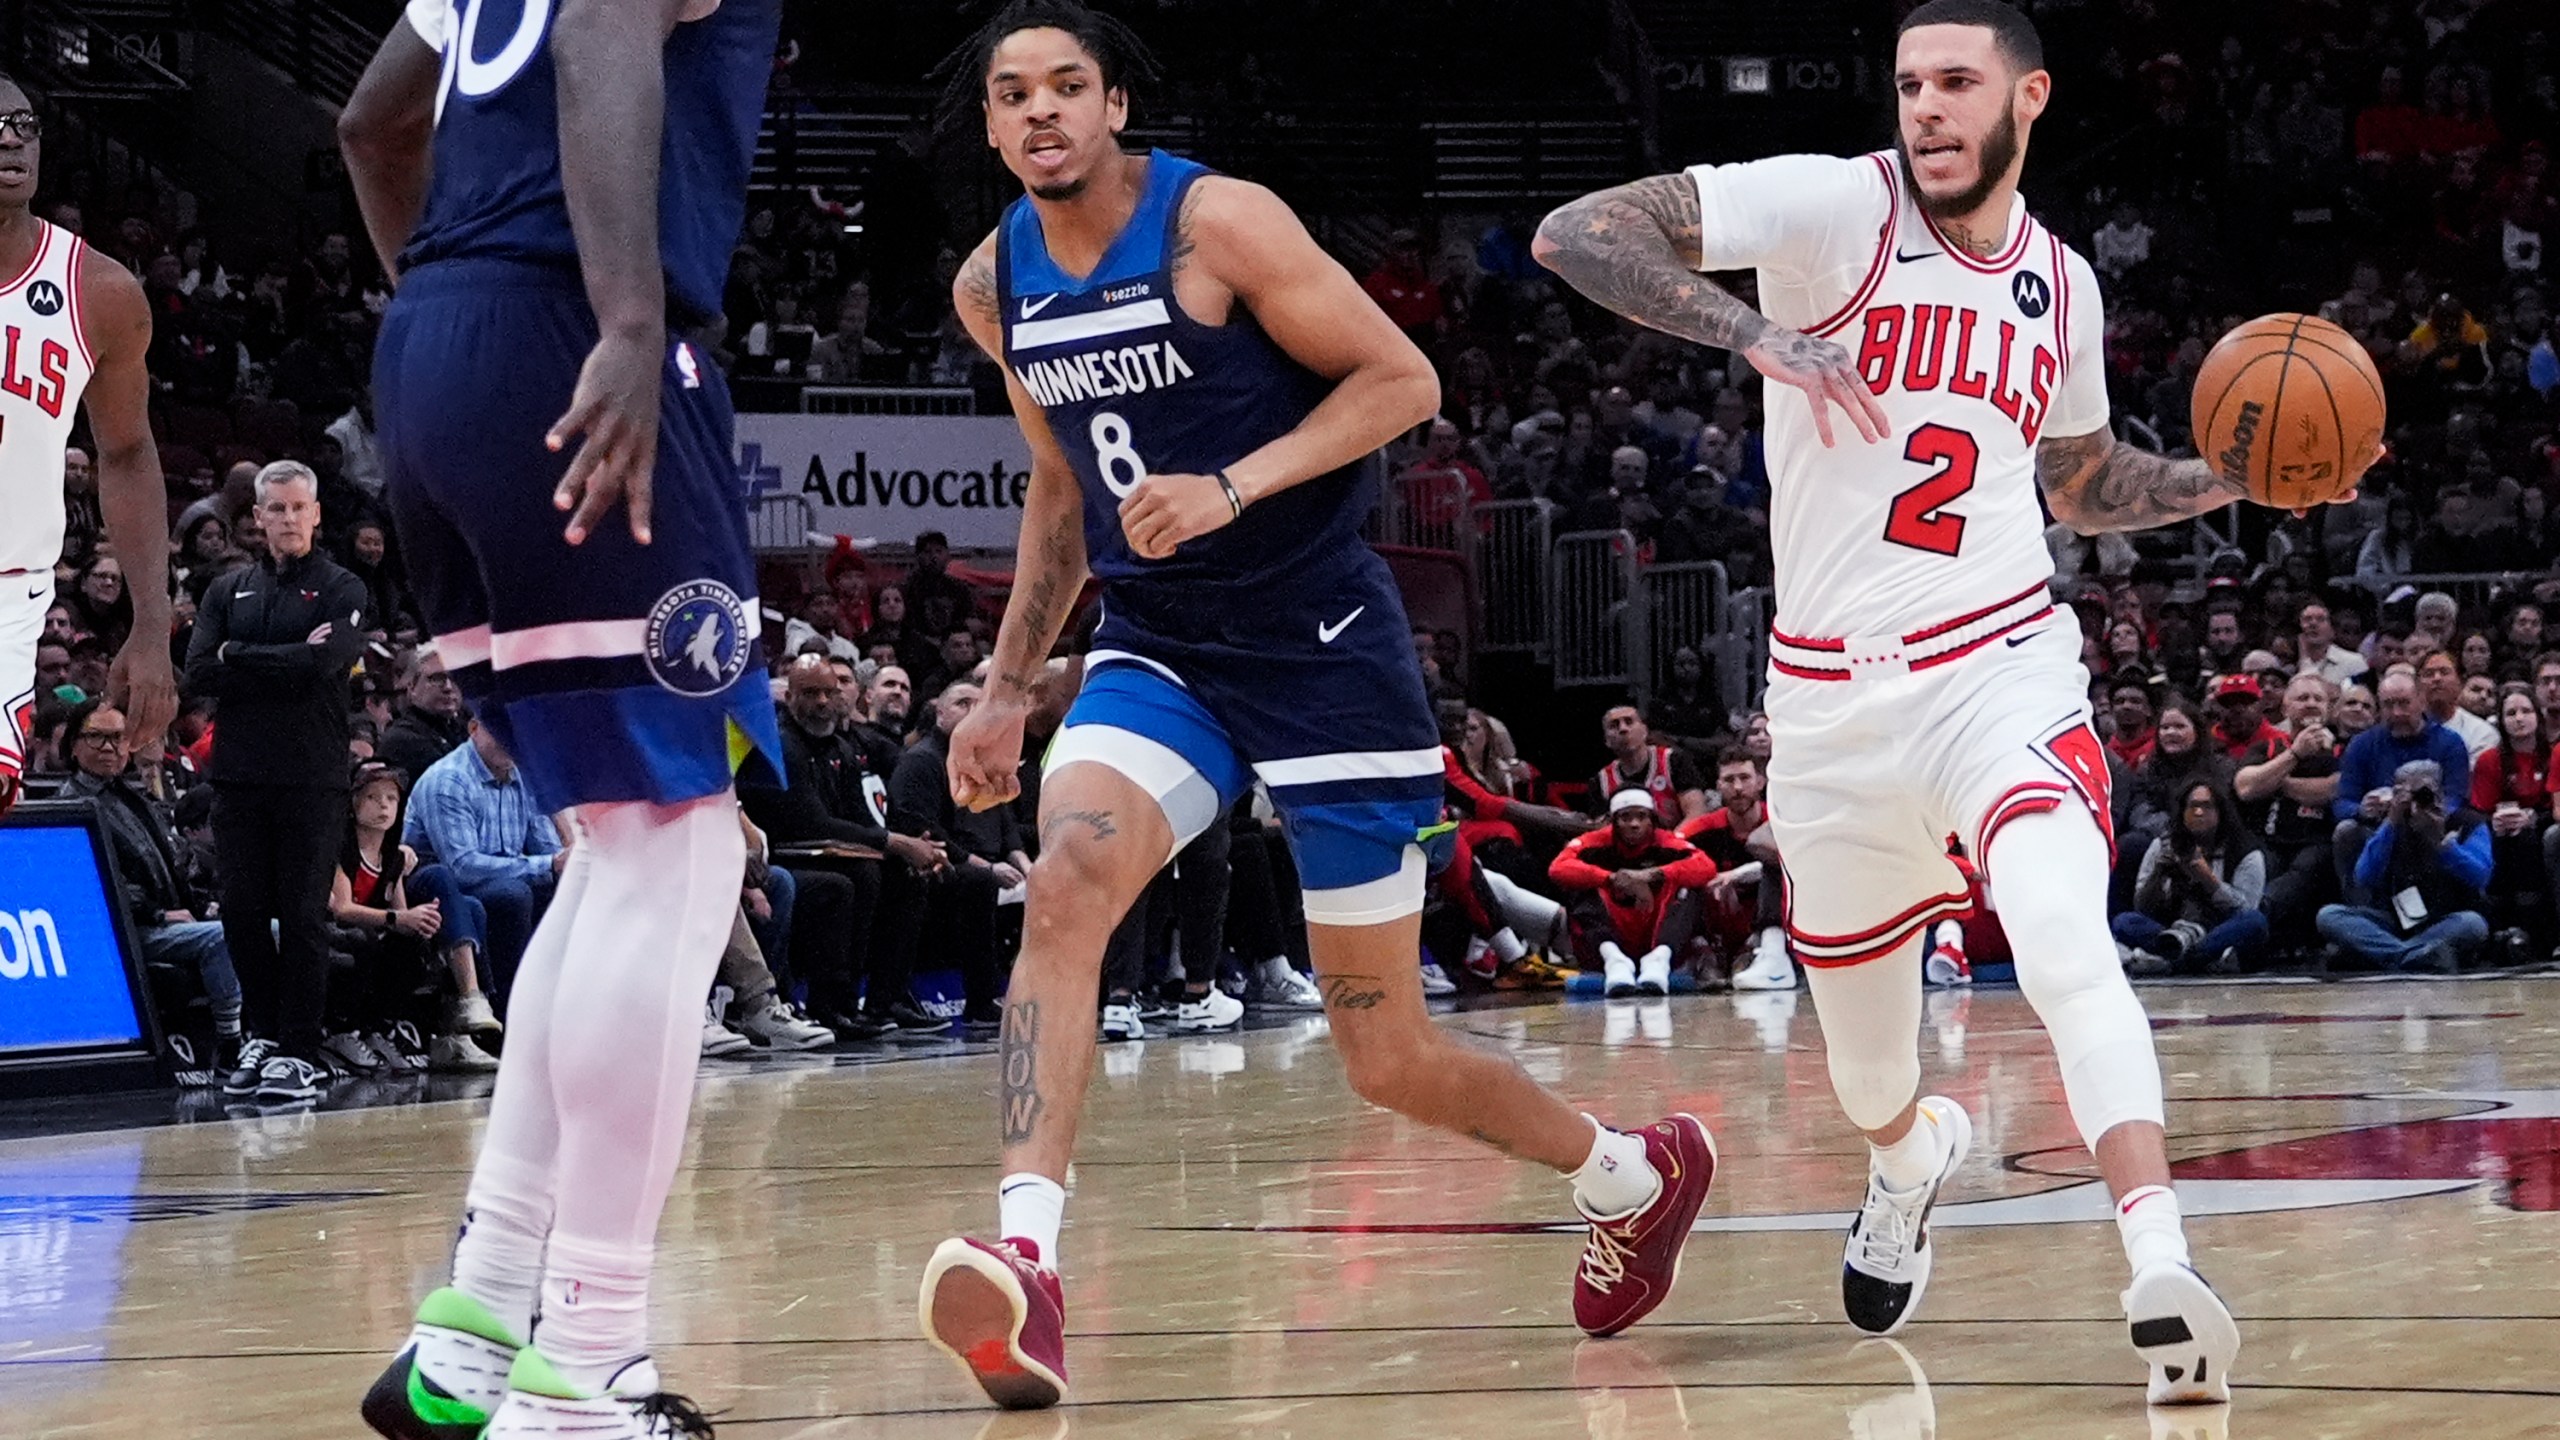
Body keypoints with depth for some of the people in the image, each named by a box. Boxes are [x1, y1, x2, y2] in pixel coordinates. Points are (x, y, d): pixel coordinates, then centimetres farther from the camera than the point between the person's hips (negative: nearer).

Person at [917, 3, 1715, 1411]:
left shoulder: (1218, 223, -14)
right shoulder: (995, 287, 4)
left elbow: (1402, 378, -12)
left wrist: (1234, 486, -24)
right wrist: (1007, 688, 17)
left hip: (1321, 645, -5)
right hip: (1156, 647, 5)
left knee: (1389, 1057, 2)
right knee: (1065, 883, -27)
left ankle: (1631, 1173, 30)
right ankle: (1024, 1259, -35)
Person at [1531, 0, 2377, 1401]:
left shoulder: (2060, 285, 9)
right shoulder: (1834, 207, -7)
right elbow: (1574, 234, -17)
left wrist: (2234, 478, 11)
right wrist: (1755, 336, -29)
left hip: (2002, 668, 1)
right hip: (1834, 695, -1)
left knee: (2063, 939, -29)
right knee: (1866, 1074, 13)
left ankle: (2163, 1275, -33)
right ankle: (1913, 1150, 51)